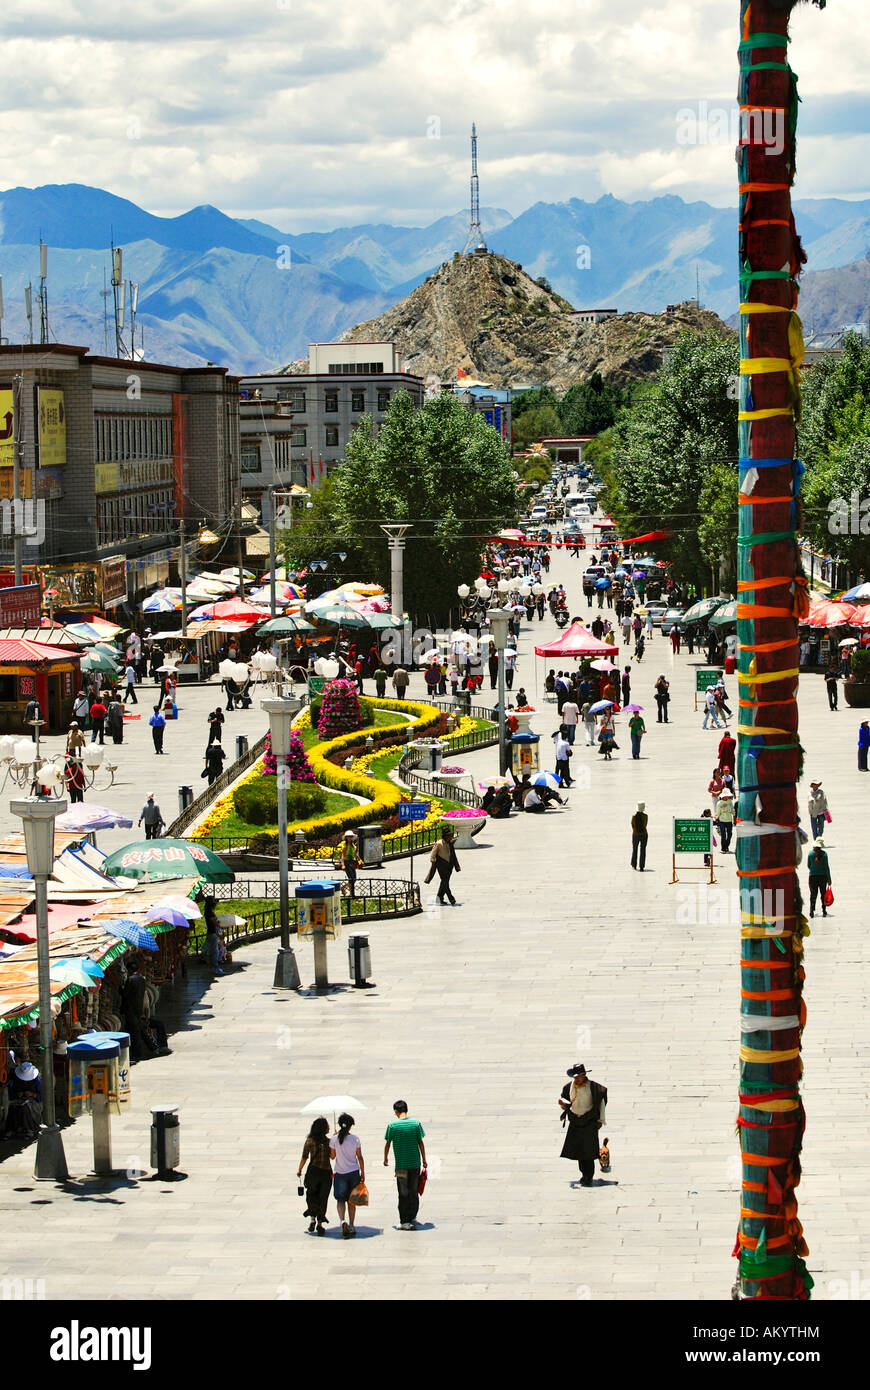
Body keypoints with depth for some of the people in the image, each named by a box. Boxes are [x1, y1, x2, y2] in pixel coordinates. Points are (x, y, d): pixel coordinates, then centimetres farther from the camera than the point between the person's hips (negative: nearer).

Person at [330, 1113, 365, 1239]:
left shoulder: (334, 1139, -9)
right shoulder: (355, 1139, -7)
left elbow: (332, 1156, 2)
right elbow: (360, 1157, -2)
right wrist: (363, 1173, 8)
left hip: (340, 1173, -1)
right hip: (354, 1172, 1)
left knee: (340, 1200, 2)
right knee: (351, 1200, 12)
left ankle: (342, 1220, -23)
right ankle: (351, 1226, 14)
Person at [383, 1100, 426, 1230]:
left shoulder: (392, 1125, -6)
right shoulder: (416, 1123, -2)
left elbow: (387, 1144, 1)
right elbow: (421, 1143, 2)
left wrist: (385, 1159, 18)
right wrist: (424, 1160, 13)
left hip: (401, 1165, -2)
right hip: (415, 1163, 2)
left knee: (403, 1194, 2)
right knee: (414, 1192, 14)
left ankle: (405, 1222, 1)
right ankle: (413, 1218, 22)